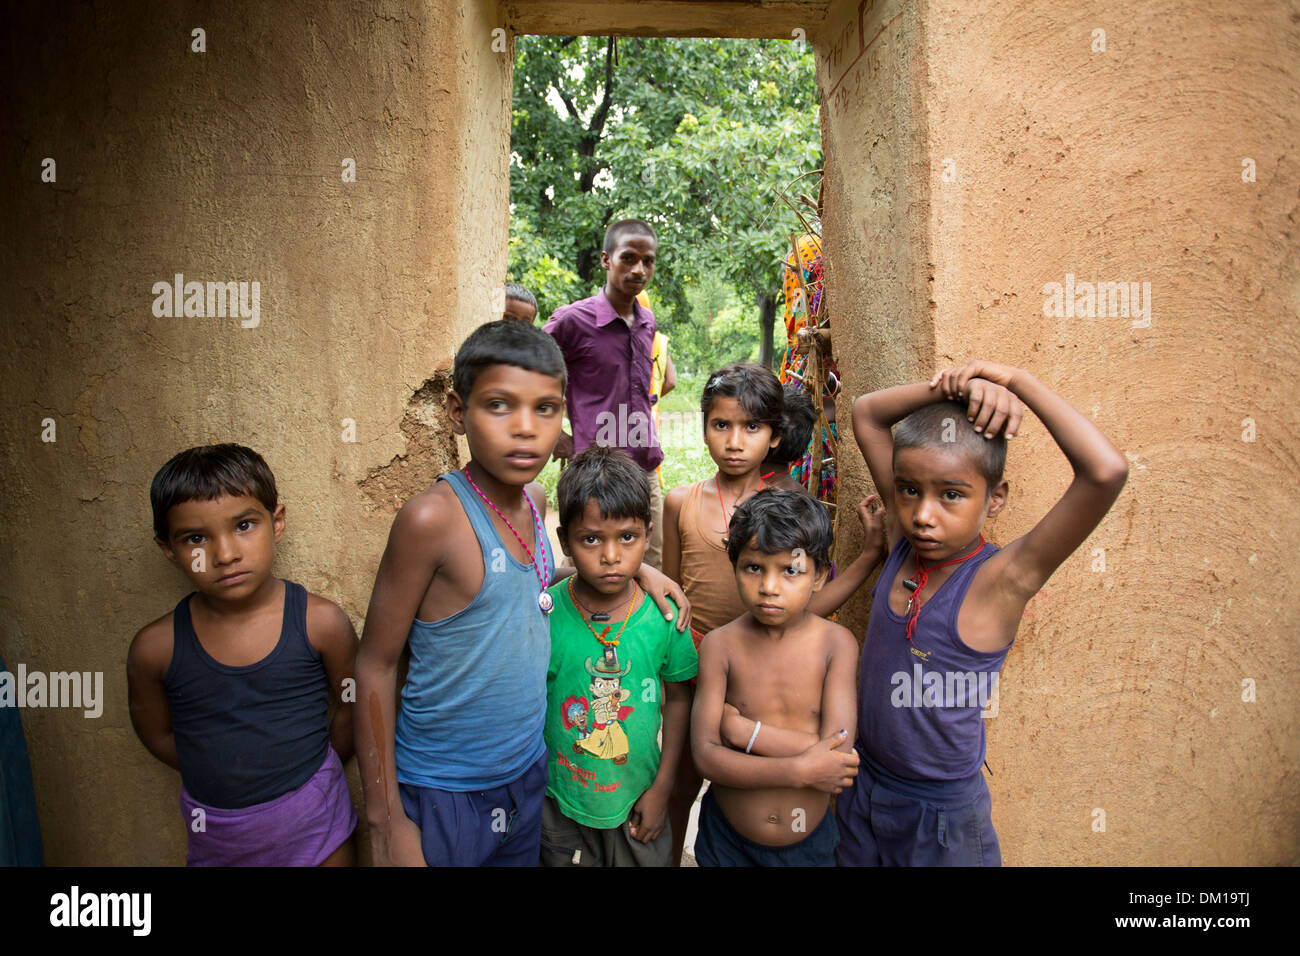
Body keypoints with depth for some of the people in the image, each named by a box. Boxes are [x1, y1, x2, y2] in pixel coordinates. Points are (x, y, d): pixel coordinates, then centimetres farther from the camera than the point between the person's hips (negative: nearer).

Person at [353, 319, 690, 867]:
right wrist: (386, 821, -13)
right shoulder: (433, 517, -22)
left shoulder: (533, 503, -3)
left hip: (529, 775, 6)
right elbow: (376, 665, -15)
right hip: (442, 799, -6)